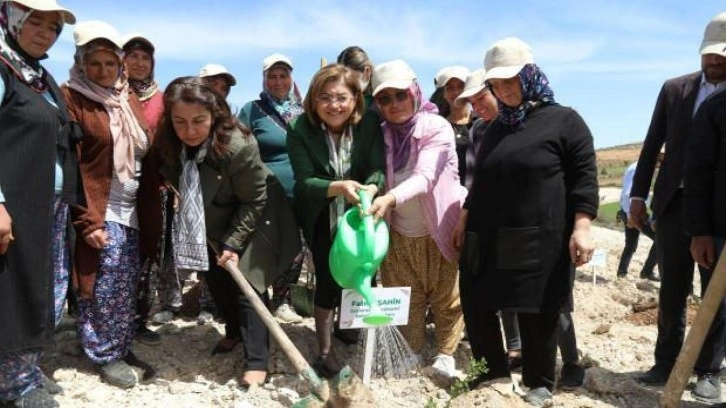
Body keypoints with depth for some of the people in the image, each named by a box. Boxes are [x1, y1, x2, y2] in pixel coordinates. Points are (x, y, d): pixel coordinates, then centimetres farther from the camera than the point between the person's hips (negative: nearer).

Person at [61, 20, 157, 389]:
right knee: (106, 289, -1)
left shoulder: (129, 99, 11)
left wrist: (150, 206, 7)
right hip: (100, 213, -6)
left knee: (128, 287, 12)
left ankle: (122, 347, 27)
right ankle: (105, 354, 16)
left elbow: (148, 154, 15)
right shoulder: (71, 98, -8)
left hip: (132, 210, 6)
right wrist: (87, 221, -16)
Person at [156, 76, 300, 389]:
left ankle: (257, 361, -1)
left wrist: (234, 243, -22)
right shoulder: (172, 143, -17)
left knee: (248, 283, -10)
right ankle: (234, 332, 40)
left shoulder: (239, 146, -35)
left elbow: (254, 201, -24)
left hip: (252, 220, -6)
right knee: (216, 278, 16)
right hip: (213, 223, 7)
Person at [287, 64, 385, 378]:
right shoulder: (299, 128, -21)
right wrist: (339, 187, -45)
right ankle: (325, 350, 14)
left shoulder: (370, 123, -17)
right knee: (328, 280, -4)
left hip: (359, 215, 2)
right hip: (322, 217, -2)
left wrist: (371, 189, -45)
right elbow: (305, 181, -26)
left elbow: (379, 168, -22)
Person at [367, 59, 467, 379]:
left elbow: (425, 177, -30)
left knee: (448, 298, 7)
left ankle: (445, 353, 26)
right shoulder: (381, 135, -1)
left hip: (439, 231, -3)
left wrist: (390, 198, -45)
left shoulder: (438, 128, -15)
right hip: (399, 234, 3)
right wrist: (369, 196, -15)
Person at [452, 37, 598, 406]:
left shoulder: (564, 120, -1)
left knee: (537, 315, 3)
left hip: (538, 241, -6)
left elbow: (584, 178, -7)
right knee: (476, 306, 7)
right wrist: (464, 220, 18)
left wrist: (581, 227, -16)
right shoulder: (497, 128, 17)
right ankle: (494, 373, 27)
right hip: (487, 239, 6)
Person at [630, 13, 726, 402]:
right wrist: (638, 195, 3)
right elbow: (652, 145, 7)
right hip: (674, 203, 2)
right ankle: (666, 363, 20)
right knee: (671, 291, 9)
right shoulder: (675, 89, 5)